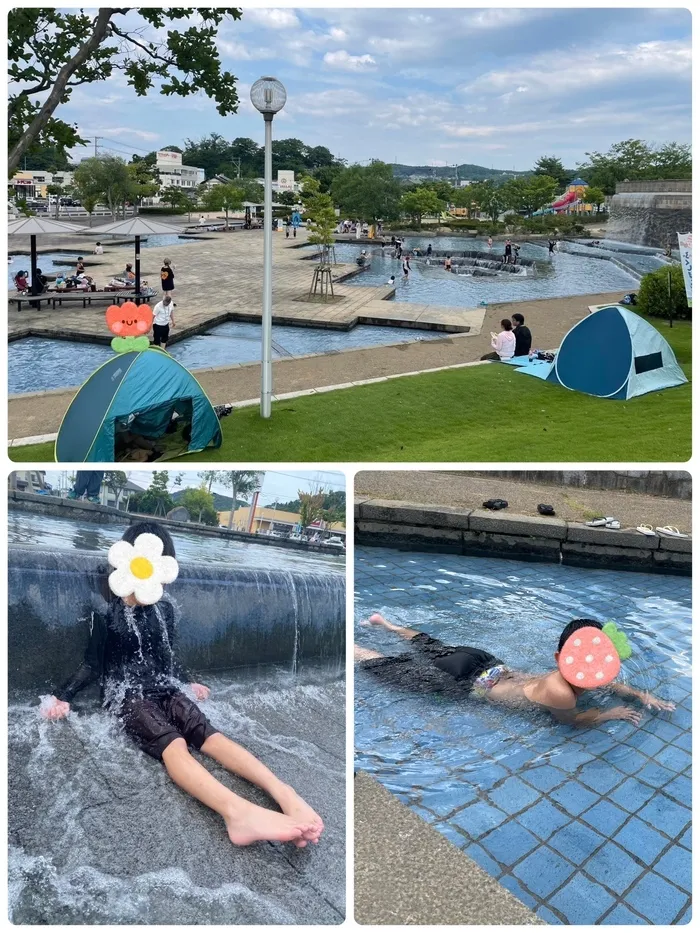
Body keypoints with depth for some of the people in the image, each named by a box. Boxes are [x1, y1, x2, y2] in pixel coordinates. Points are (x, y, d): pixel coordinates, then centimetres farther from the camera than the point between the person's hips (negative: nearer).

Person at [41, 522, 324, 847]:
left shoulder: (164, 607, 9)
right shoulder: (106, 611, -2)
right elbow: (92, 665, 2)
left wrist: (189, 682, 30)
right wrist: (63, 696, -11)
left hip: (164, 688, 4)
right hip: (126, 693, -4)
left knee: (209, 735, -26)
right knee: (173, 744, -34)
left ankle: (284, 794, -48)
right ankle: (238, 811, -63)